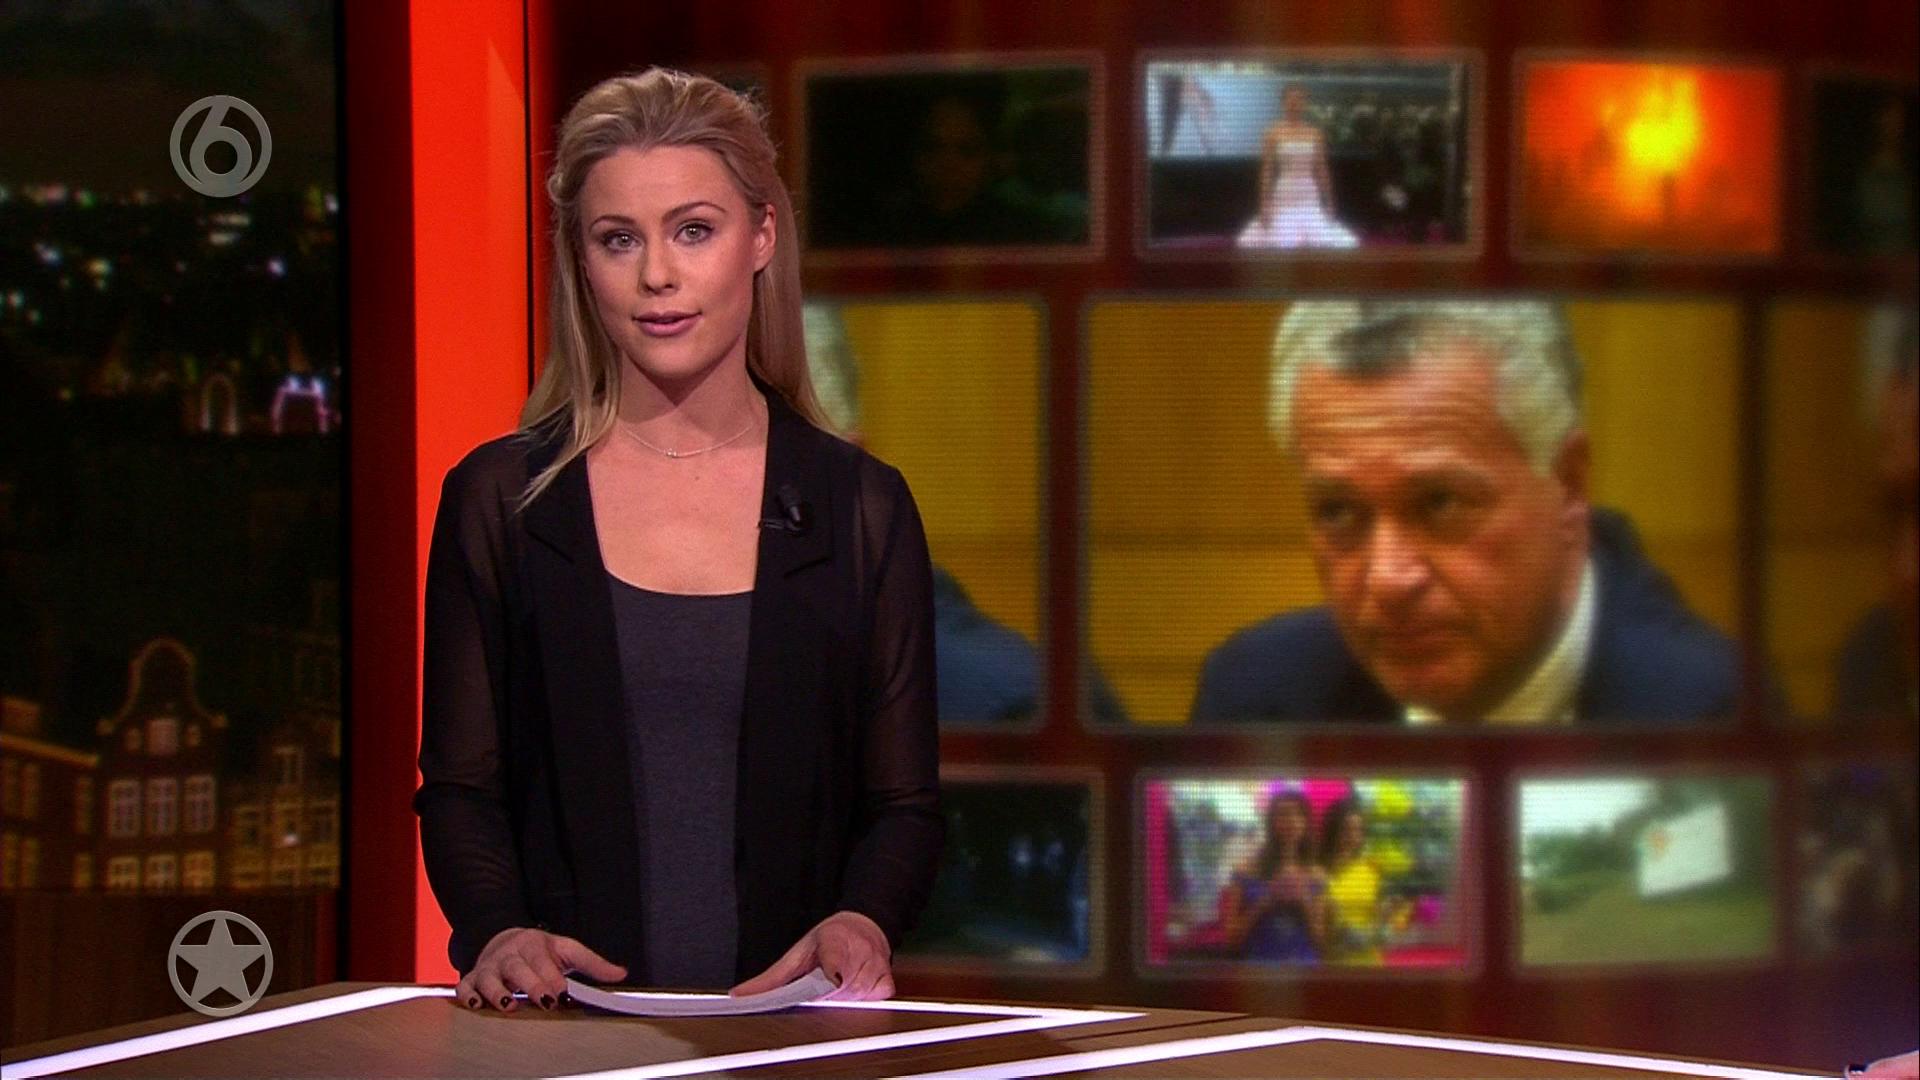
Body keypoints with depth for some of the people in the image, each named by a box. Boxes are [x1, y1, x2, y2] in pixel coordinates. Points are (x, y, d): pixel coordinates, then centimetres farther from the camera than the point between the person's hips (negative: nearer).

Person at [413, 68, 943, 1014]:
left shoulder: (861, 506, 11)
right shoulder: (498, 499, 10)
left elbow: (905, 803, 11)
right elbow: (460, 787, 9)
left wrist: (861, 920, -11)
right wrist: (498, 932, -11)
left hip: (786, 1020, 1)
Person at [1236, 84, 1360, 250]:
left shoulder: (1315, 134, 7)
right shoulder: (1274, 134, -2)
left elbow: (1322, 171, 10)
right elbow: (1266, 172, -3)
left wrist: (1329, 204, 8)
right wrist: (1264, 206, -8)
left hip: (1310, 200, 3)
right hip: (1283, 201, -3)